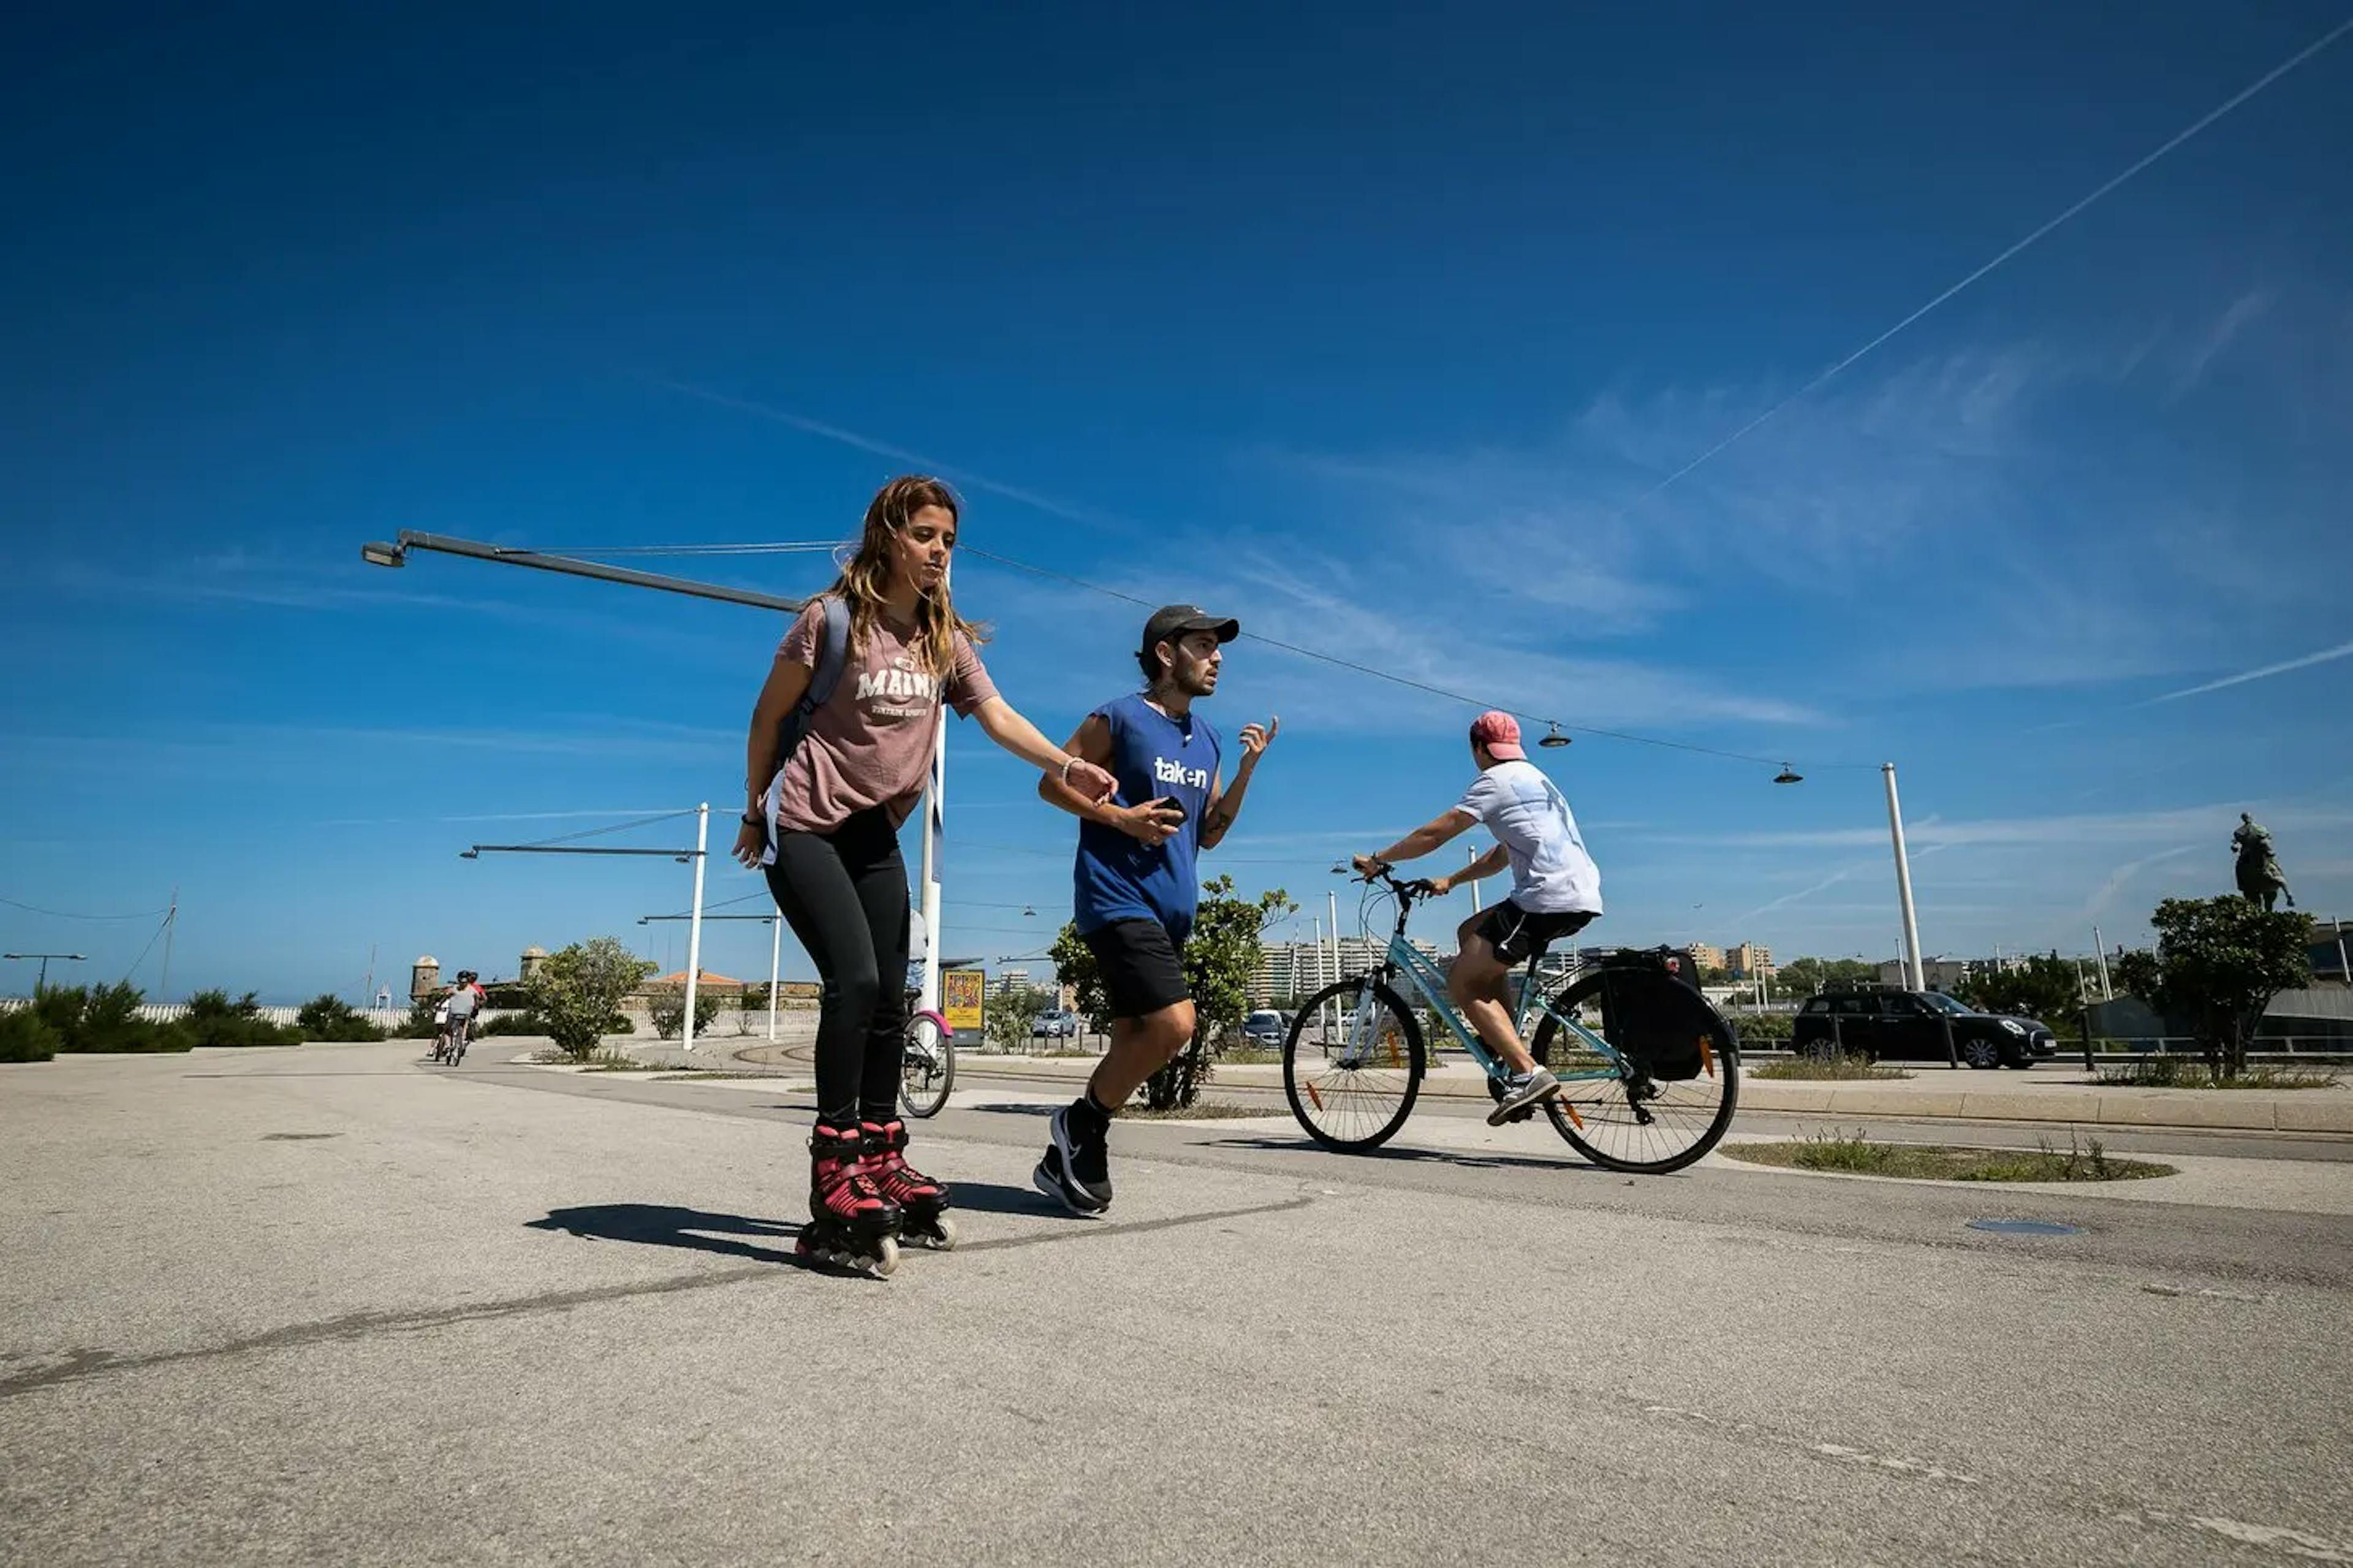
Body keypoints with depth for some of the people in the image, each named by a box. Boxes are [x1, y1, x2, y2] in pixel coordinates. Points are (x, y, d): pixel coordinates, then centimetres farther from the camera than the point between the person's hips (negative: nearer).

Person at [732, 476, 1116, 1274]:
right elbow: (768, 717, -5)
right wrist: (755, 812, 2)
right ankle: (834, 1179, -13)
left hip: (875, 834, 6)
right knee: (854, 981, -21)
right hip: (804, 827, -6)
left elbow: (997, 715, -10)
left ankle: (881, 1165, 21)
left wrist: (1066, 766, -26)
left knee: (890, 1000, 6)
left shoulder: (946, 637, 2)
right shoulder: (833, 619, -13)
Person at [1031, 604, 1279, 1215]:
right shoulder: (1120, 718, -5)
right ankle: (1082, 1123, 1)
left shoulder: (1206, 738, 15)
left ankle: (1072, 1157, 22)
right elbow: (1052, 781, -3)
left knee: (1135, 1042, 9)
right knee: (1173, 1023, -20)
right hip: (1118, 899, -8)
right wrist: (1121, 817, -15)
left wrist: (1247, 769, 4)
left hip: (1172, 908, 8)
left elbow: (1209, 834, 16)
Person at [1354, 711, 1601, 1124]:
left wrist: (1378, 860, 3)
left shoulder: (1496, 780, -3)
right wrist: (1451, 881, 28)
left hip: (1549, 899, -10)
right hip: (1581, 896, 10)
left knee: (1462, 984, -4)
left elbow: (1434, 834, -8)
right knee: (1470, 932, 24)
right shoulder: (1534, 778, 26)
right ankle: (1507, 1042, 18)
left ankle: (1528, 1073, -13)